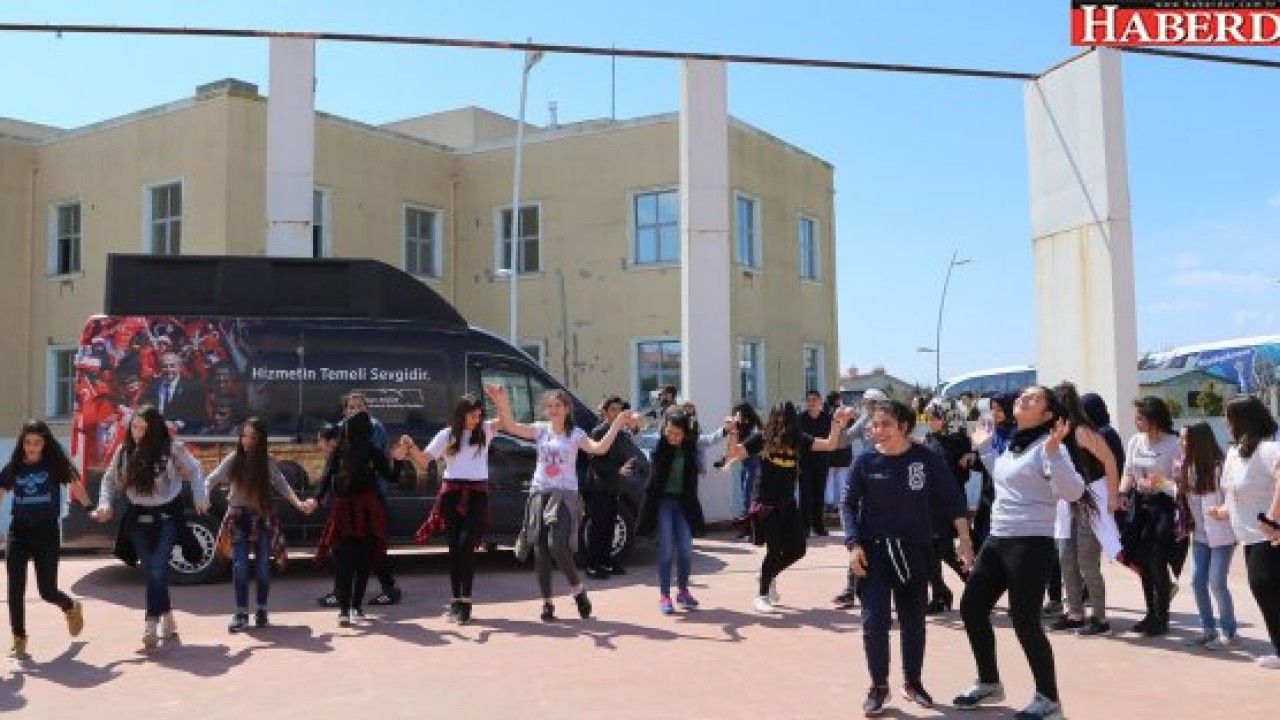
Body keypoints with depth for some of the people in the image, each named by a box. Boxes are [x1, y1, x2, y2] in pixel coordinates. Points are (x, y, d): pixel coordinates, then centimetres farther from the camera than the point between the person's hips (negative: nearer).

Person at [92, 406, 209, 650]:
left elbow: (194, 470, 3)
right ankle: (168, 620, 27)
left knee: (157, 570, -15)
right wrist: (105, 504, -4)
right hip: (138, 518, 4)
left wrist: (201, 498, -4)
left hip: (167, 517, -4)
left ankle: (151, 626, -14)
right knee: (151, 572, 11)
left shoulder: (171, 449, -10)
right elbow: (109, 479, 11)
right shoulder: (124, 451, 0)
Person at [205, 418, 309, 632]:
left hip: (262, 518, 0)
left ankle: (262, 611, 17)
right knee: (240, 566, -7)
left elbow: (281, 484, -5)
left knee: (263, 566, 3)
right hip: (238, 518, 0)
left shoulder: (267, 461, -5)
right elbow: (212, 479, -10)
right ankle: (241, 614, 2)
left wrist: (297, 503, -19)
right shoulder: (234, 459, -6)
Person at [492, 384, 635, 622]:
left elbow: (599, 448, -15)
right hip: (539, 493, 3)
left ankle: (577, 589, 4)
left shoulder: (575, 434, 1)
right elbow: (510, 427, -6)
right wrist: (502, 403, -21)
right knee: (540, 549, 3)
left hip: (565, 495, -3)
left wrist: (617, 424, -22)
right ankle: (547, 603, 14)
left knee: (557, 545, -19)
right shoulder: (540, 430, 7)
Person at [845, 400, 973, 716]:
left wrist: (964, 538, -8)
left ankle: (913, 681, 30)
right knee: (874, 620, -5)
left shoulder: (928, 459, -7)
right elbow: (850, 505, -3)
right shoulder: (866, 461, -7)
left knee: (913, 620, 12)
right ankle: (879, 686, 12)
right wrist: (854, 545, -13)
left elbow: (953, 498, -1)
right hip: (874, 550, -1)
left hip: (915, 550, 1)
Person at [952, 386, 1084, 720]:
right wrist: (984, 448, 24)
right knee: (971, 607, 12)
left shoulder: (1046, 446, -13)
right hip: (997, 541, 9)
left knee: (1024, 621, -5)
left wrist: (1053, 452, -33)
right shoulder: (1012, 445, 12)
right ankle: (989, 683, 30)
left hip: (1031, 545, -9)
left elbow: (1073, 492, -24)